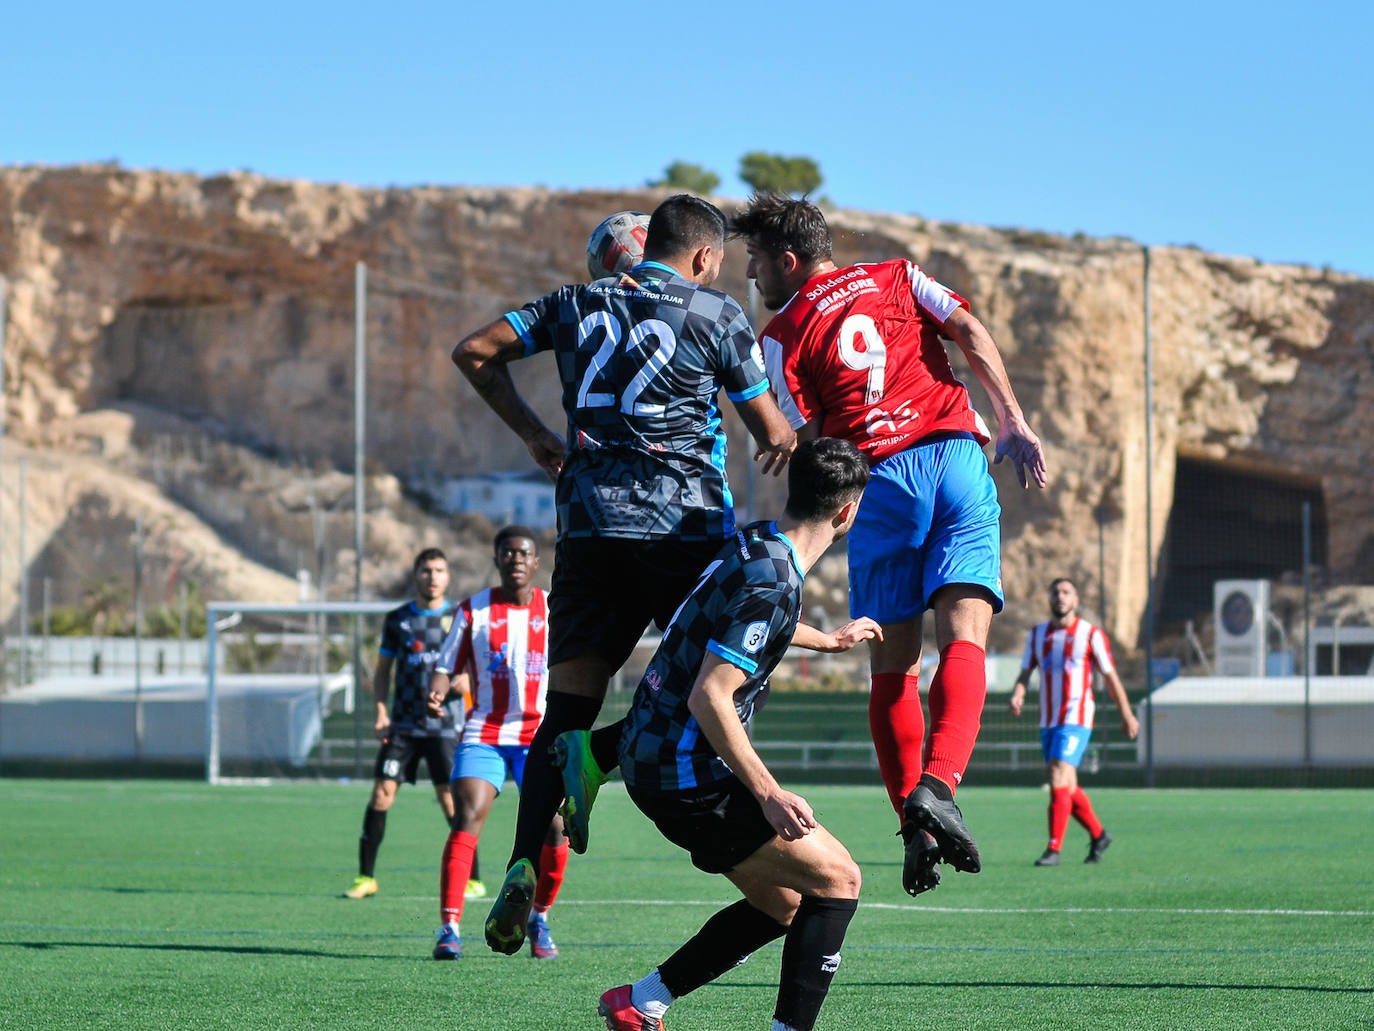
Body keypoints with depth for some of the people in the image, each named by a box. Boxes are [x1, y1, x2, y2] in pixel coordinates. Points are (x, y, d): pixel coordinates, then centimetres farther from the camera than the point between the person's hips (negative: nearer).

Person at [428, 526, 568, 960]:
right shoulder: (473, 610, 3)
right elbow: (446, 667, 5)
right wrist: (438, 692, -17)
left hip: (541, 737, 1)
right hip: (483, 735, -1)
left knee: (554, 831, -8)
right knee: (466, 821, -18)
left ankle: (538, 919, 17)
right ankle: (449, 928, -20)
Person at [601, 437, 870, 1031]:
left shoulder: (754, 546, 9)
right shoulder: (772, 583, -21)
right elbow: (709, 697, -25)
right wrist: (768, 793, -23)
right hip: (686, 776, -10)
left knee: (782, 903, 15)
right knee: (838, 879, -6)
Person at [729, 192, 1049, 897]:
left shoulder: (783, 333, 12)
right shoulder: (897, 278, 20)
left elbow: (806, 443, 4)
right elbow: (970, 333, 5)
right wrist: (1013, 423, 2)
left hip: (878, 480, -1)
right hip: (956, 455, 1)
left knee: (892, 666, 7)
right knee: (964, 635, -10)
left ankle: (916, 828, 1)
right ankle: (937, 783, -32)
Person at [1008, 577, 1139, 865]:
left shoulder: (1091, 634, -1)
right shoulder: (1037, 635, 11)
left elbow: (1110, 676, 4)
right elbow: (1025, 673, 10)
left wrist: (1127, 714, 8)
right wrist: (1018, 694, -13)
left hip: (1076, 719, -6)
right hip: (1048, 721, 6)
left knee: (1059, 779, -19)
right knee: (1067, 787, 11)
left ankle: (1054, 849, -20)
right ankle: (1098, 835, 30)